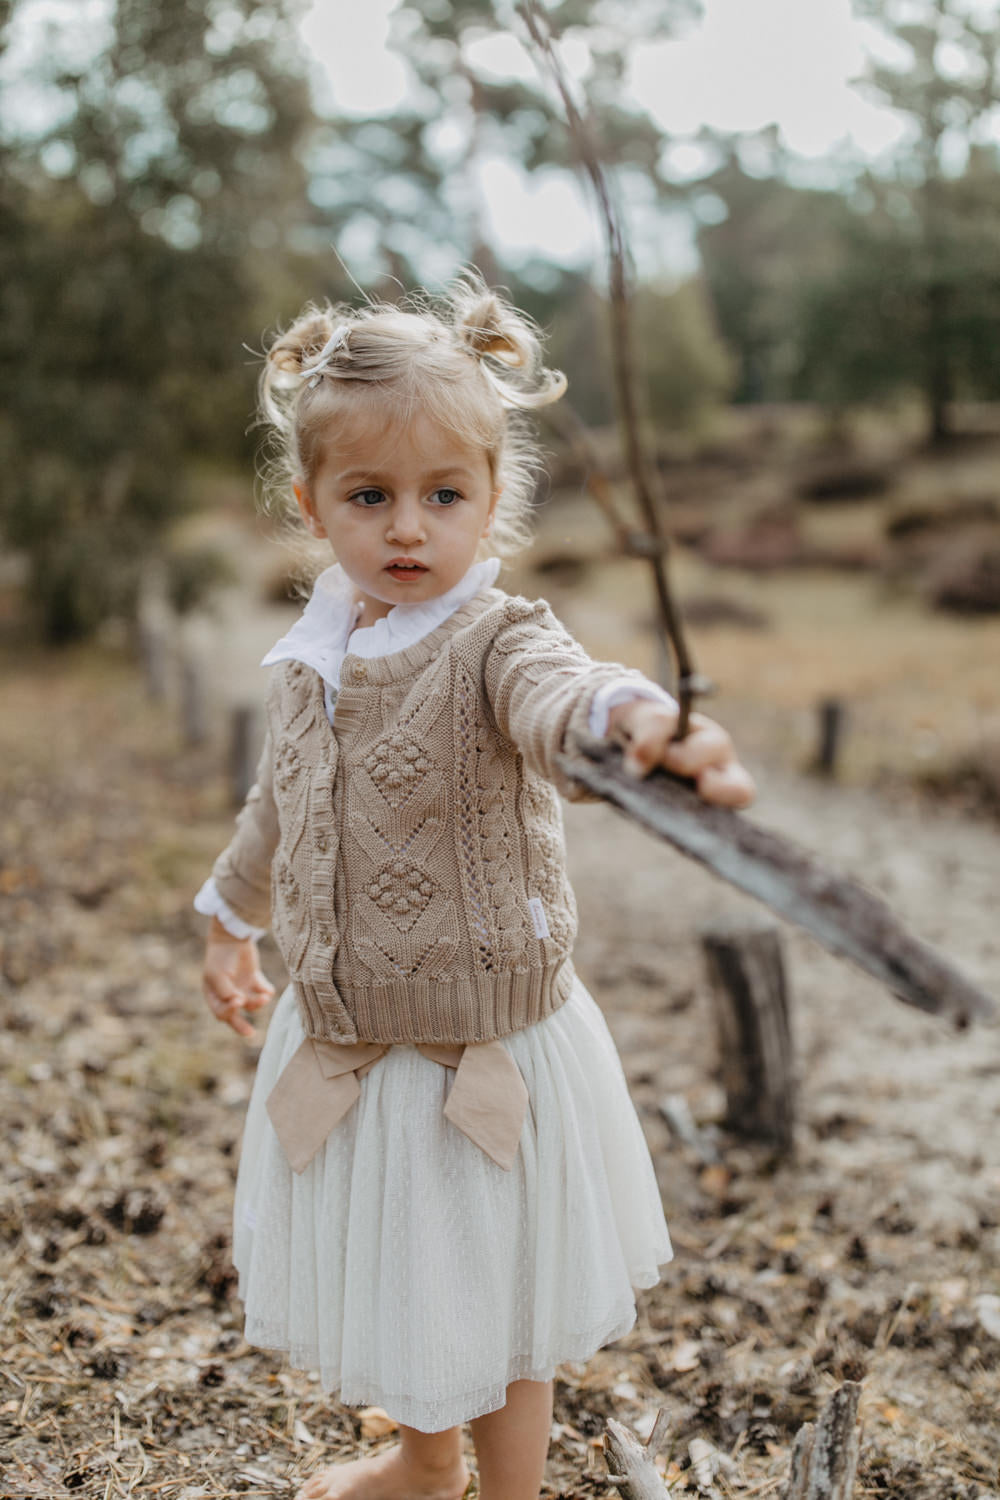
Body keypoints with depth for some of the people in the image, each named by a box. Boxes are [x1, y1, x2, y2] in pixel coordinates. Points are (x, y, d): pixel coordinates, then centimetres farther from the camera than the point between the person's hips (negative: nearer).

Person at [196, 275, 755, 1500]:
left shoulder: (493, 644, -21)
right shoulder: (310, 658, -1)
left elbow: (559, 699, -46)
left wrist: (634, 721, -69)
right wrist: (233, 917, 31)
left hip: (487, 1059, -6)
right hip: (343, 1051, 7)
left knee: (493, 1308, 14)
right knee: (394, 1279, 27)